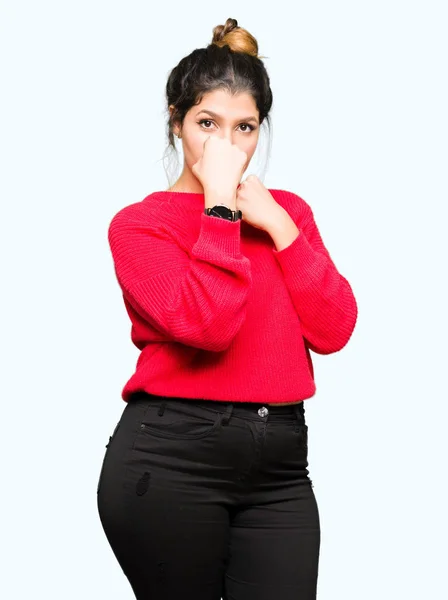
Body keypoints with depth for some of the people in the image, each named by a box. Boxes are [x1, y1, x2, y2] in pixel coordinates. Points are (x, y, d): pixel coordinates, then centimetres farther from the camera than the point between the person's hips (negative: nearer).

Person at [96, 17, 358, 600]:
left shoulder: (287, 210, 12)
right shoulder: (139, 224, -2)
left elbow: (333, 331, 0)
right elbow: (206, 325, -19)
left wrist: (277, 224, -6)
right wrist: (220, 204, -13)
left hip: (280, 465, 4)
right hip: (170, 461, -3)